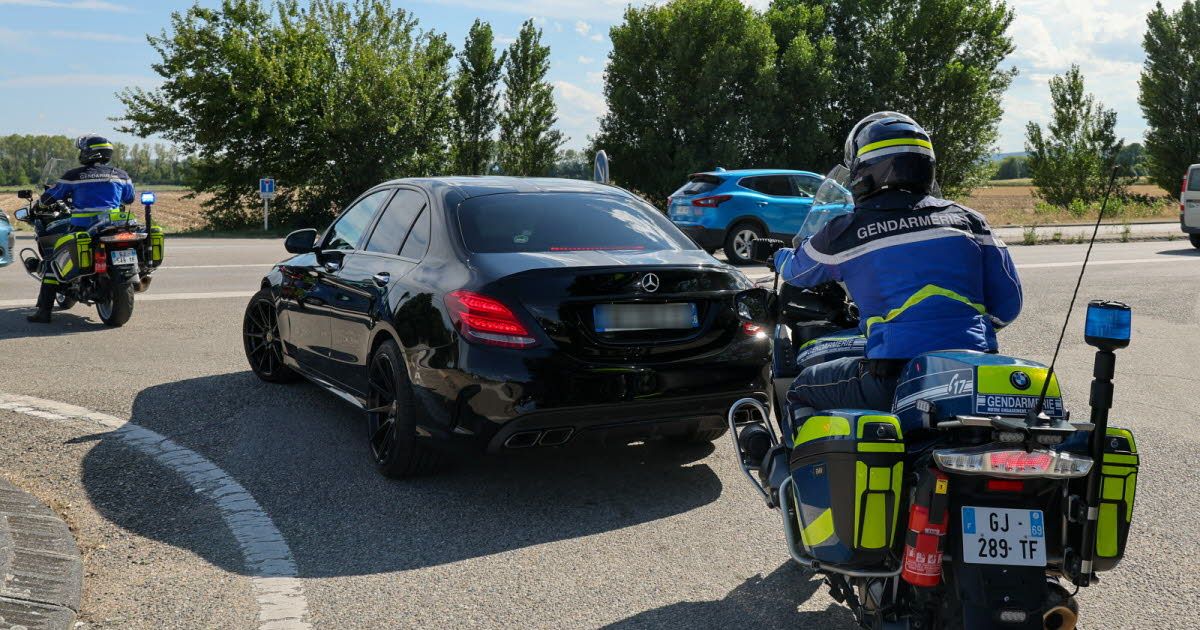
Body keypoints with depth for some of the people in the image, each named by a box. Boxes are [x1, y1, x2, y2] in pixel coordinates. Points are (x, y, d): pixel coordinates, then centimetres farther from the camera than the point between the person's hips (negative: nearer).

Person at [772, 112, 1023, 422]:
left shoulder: (846, 231, 0)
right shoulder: (968, 219, 8)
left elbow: (796, 270, 21)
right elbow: (1008, 304, 11)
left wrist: (780, 257, 45)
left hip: (894, 381, -4)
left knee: (802, 390, 18)